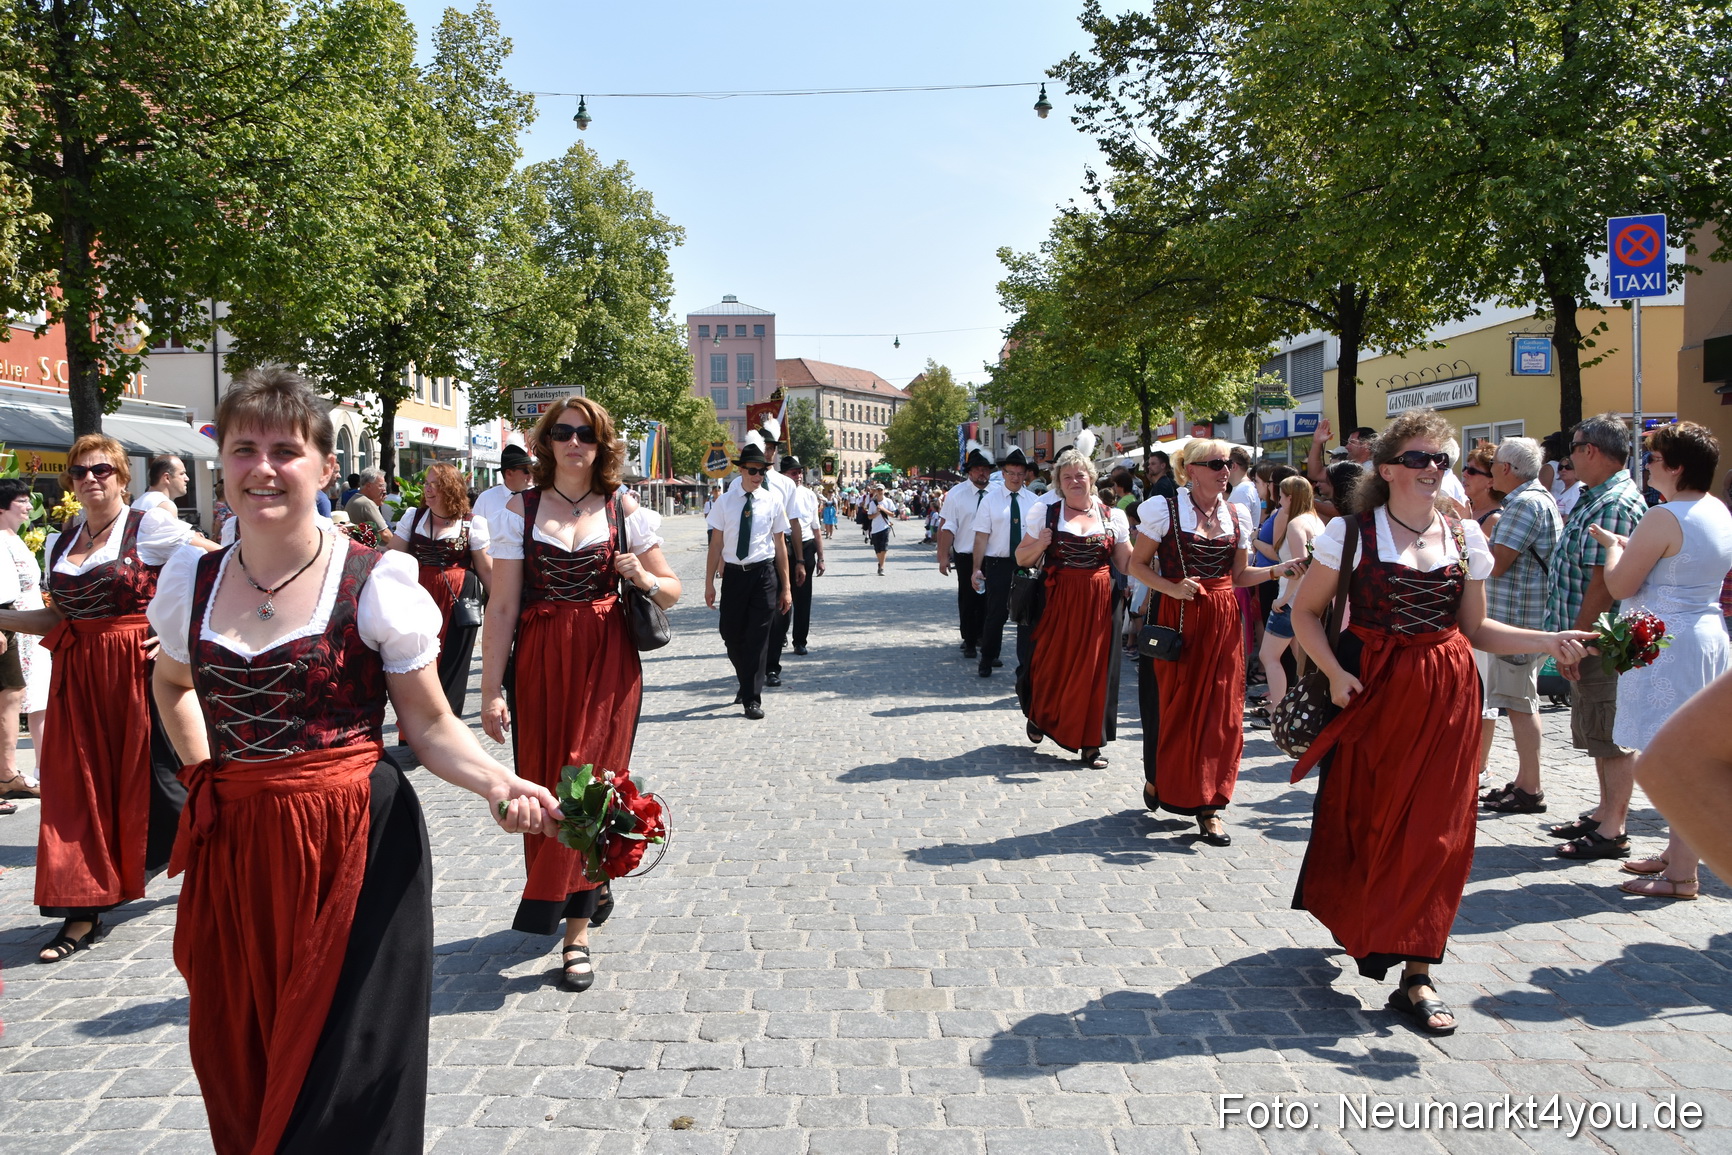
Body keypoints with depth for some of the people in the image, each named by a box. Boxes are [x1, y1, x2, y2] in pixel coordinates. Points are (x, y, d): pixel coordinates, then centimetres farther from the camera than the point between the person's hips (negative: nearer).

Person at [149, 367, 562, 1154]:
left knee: (341, 1083, 1)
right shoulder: (194, 580, 5)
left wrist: (498, 785, -23)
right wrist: (203, 773, 13)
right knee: (237, 1072, 14)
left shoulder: (373, 584, -8)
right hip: (232, 852, 4)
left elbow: (430, 726, -6)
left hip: (353, 849, -4)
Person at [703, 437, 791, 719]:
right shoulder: (725, 501, 1)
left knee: (758, 637, -2)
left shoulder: (773, 500, 0)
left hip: (764, 574, -1)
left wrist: (785, 587, 3)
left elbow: (780, 545, 3)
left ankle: (752, 698, 7)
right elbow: (716, 543, 3)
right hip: (733, 573, 1)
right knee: (731, 635, 9)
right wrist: (709, 582, 1)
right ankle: (746, 685, 34)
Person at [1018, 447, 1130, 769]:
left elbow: (1127, 562, 10)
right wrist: (1040, 544, -15)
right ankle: (1038, 716, 35)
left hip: (1099, 603, 1)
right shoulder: (1045, 512, 3)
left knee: (1094, 669, 2)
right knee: (1051, 663, 4)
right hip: (1057, 602, -1)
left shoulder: (1112, 516, 8)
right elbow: (1022, 559, 4)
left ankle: (1090, 744, 12)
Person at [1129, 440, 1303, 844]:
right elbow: (1137, 565, -1)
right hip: (1177, 617, -3)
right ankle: (1158, 777, 32)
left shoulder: (1236, 516, 9)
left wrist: (1277, 570, -1)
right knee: (1172, 706, 5)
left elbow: (1238, 575, 15)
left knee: (1221, 712, 0)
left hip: (1224, 620, 3)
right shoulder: (1166, 510, -4)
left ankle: (1209, 807, 7)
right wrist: (1172, 588, -16)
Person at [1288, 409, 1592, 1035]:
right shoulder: (1351, 532, -3)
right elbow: (1306, 612, 0)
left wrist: (1549, 641, -2)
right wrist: (1334, 672, -14)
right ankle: (1353, 921, 36)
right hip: (1371, 693, -2)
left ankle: (1416, 975, 8)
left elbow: (1474, 628, 12)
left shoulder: (1465, 536, 7)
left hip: (1446, 696, 3)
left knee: (1435, 831, 0)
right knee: (1361, 817, 8)